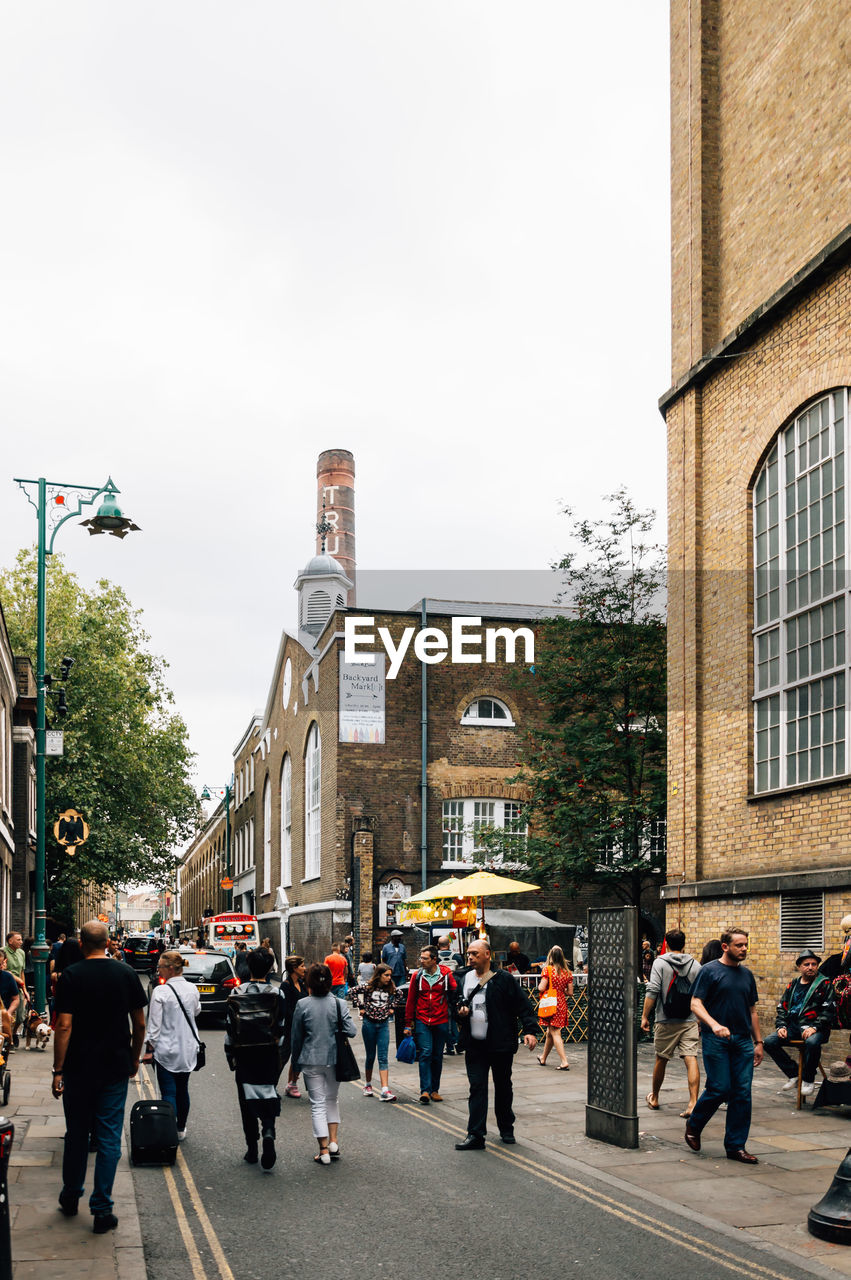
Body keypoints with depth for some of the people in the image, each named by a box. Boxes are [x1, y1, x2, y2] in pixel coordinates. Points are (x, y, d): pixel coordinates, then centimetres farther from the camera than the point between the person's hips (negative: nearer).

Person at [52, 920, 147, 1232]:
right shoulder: (126, 974, -2)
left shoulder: (71, 976, -8)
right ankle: (102, 1210, 3)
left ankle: (71, 1197, 29)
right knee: (109, 1138, 4)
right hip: (116, 1068, 1)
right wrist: (134, 1059, 15)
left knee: (76, 1134, 15)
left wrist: (58, 1070, -7)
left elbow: (64, 1026, -13)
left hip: (79, 1068, -1)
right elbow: (140, 1024, 2)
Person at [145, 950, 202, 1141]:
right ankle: (181, 1130, 28)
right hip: (188, 1049, 5)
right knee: (182, 1090, 17)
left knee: (168, 1093, 0)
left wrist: (151, 1046, -2)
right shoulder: (192, 989, -2)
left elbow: (154, 1025, -14)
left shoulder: (160, 992, -18)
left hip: (167, 1050, -5)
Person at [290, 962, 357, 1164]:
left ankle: (324, 1150, 2)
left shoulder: (302, 1005, -8)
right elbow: (351, 1031, -11)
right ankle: (333, 1141, 10)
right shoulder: (338, 1004, -5)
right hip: (334, 1059, 2)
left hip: (311, 1061, -2)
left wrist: (296, 1062, 11)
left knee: (317, 1104, 4)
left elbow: (296, 1037, -1)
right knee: (332, 1100, 20)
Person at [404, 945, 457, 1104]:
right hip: (422, 1021, -1)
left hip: (441, 1021, 1)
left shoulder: (445, 974, -3)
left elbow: (455, 993, 4)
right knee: (425, 1053, -12)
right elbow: (411, 1000, 7)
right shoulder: (417, 976, 0)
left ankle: (434, 1090, 19)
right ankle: (425, 1090, -13)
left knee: (437, 1056, 9)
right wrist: (408, 1023, 8)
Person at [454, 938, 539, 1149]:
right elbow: (461, 1004, 23)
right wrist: (460, 1012, -1)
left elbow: (524, 1006, -7)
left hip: (501, 1045, -3)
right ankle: (476, 1135, -4)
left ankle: (506, 1129, 28)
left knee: (503, 1088, 11)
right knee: (477, 1088, -3)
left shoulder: (504, 980, -6)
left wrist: (530, 1031, -18)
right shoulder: (466, 978, 8)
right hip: (475, 1045, 3)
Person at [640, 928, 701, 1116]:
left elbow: (652, 991, -11)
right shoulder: (694, 964, 7)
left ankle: (654, 1098, 29)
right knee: (691, 1059, -6)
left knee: (661, 1059, 12)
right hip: (690, 1021, 2)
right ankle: (693, 1103, -17)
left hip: (666, 1021, -2)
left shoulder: (660, 962, -3)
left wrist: (644, 1016, -6)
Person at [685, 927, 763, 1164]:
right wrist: (714, 1025, -23)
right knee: (719, 1089, -7)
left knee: (742, 1093, 1)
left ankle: (736, 1146, 8)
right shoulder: (710, 971, -3)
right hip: (716, 1041, -5)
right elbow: (695, 1004, -8)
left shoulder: (747, 975, 14)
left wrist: (758, 1042, 16)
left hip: (743, 1042, 5)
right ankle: (694, 1125, 19)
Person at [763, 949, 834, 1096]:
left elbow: (828, 1010, -5)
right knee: (769, 1042, -16)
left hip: (814, 1028, -5)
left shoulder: (824, 984, 4)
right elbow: (782, 1007, 20)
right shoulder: (793, 985, 18)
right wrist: (781, 1026, 2)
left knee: (812, 1042, -39)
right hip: (793, 1027, 5)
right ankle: (794, 1074, -2)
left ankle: (808, 1080, -14)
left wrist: (815, 1027, -18)